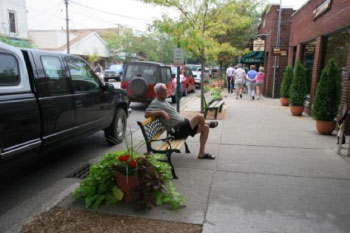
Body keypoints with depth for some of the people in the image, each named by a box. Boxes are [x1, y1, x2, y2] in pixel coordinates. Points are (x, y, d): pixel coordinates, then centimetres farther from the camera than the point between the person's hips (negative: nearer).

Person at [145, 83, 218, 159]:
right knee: (199, 116, -22)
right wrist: (161, 112, -32)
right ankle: (208, 124, 16)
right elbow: (147, 114, -26)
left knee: (205, 128, 4)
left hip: (183, 125, 10)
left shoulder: (164, 101, 20)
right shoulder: (156, 103, -10)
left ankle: (202, 153, 8)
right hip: (178, 130, -10)